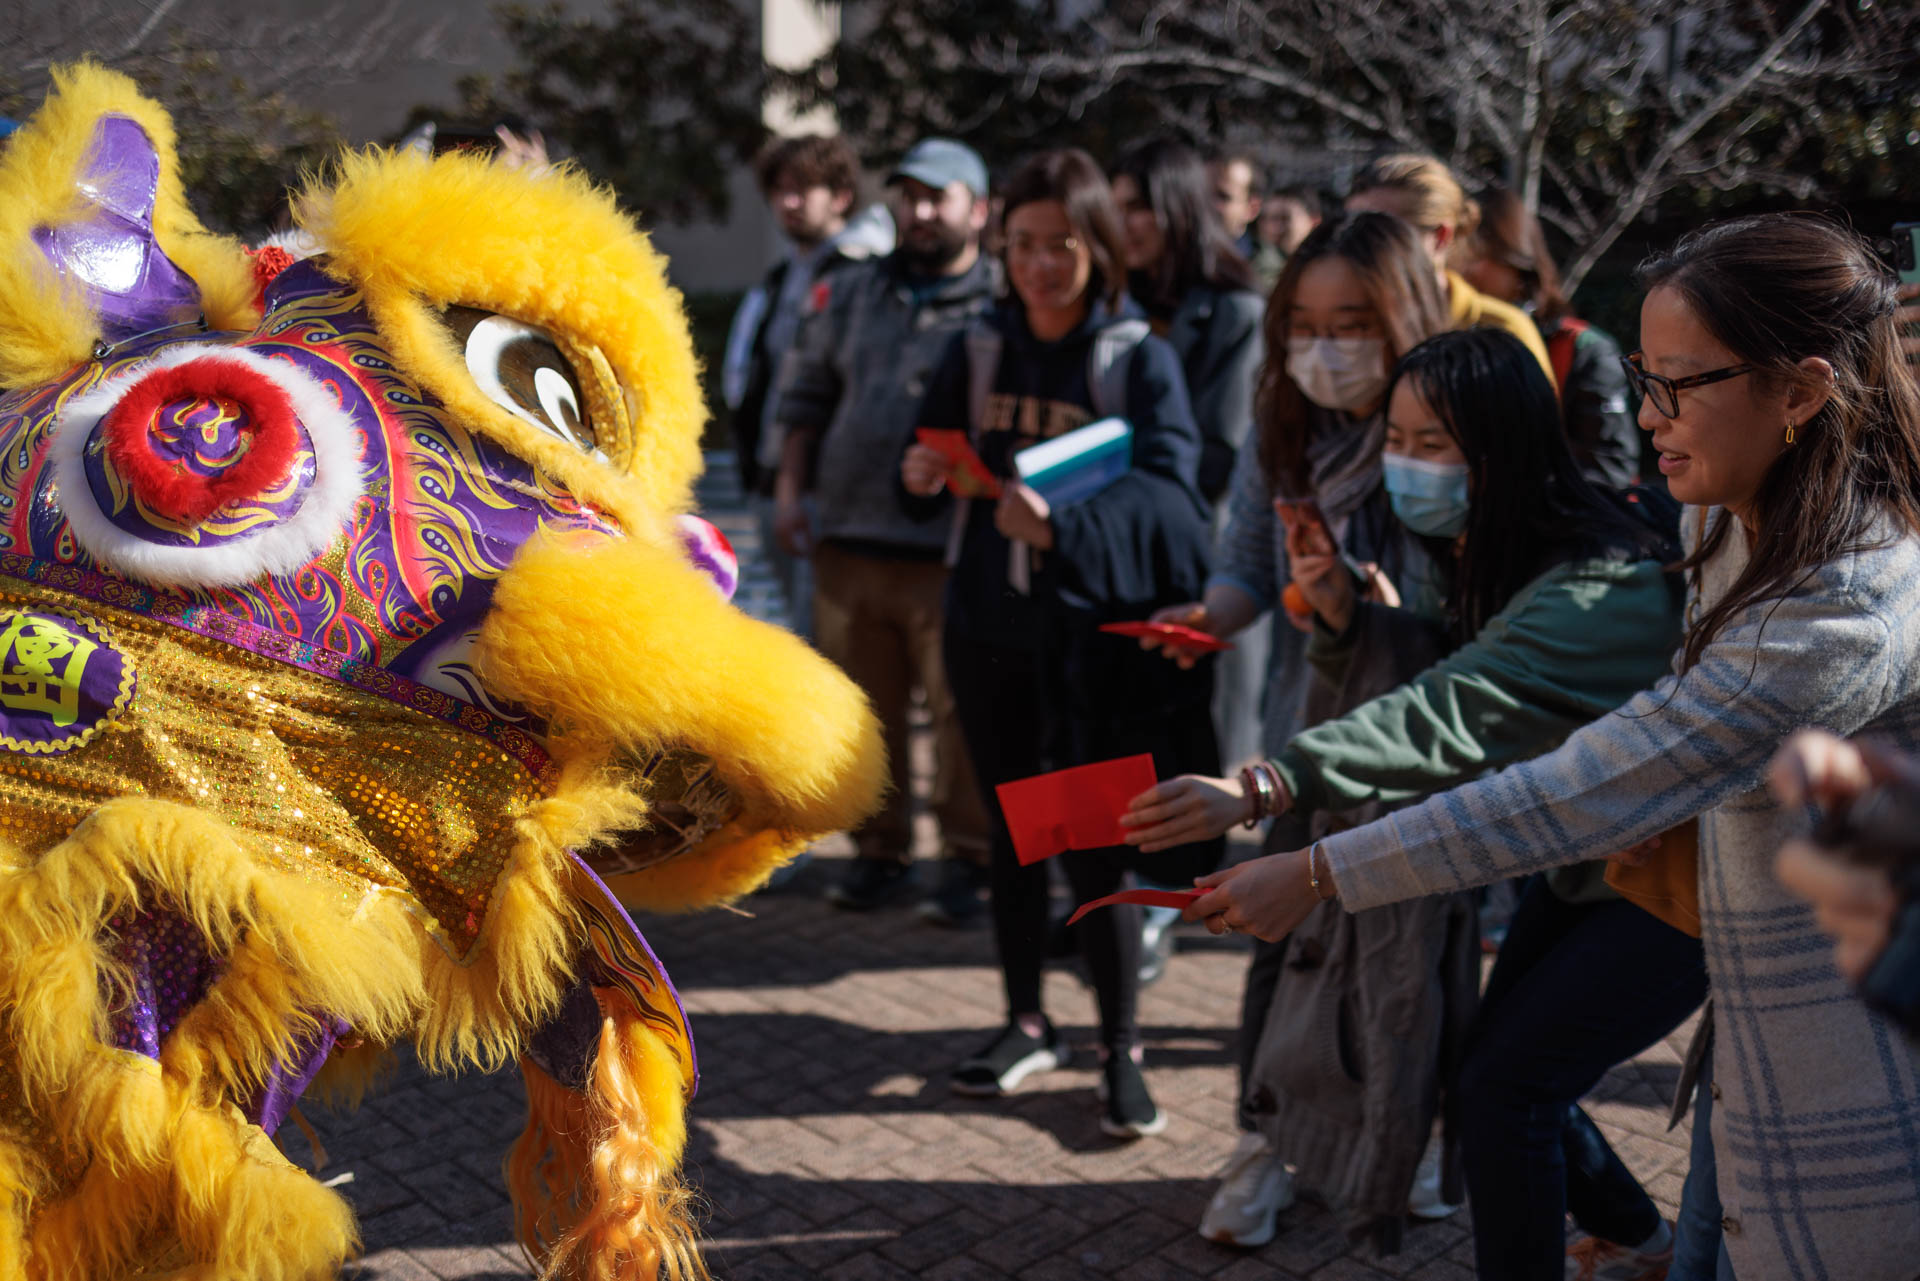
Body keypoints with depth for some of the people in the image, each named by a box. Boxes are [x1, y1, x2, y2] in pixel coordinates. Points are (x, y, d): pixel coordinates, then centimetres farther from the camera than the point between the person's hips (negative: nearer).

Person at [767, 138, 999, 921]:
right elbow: (807, 392, 20)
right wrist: (790, 488, 12)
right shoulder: (855, 292, 15)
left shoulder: (1004, 303, -1)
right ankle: (879, 849, 25)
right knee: (862, 708, 12)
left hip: (950, 553, -5)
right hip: (848, 539, 5)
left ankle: (968, 858, 13)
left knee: (960, 711, -1)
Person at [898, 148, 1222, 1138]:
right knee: (1010, 829, 13)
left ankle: (1121, 1049, 12)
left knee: (1091, 842, -4)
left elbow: (1169, 485, -20)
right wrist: (921, 478, -17)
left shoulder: (1139, 358, -6)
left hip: (1089, 633, -4)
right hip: (987, 622, 4)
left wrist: (1066, 525, -36)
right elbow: (927, 481, 7)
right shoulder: (978, 352, 6)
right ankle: (1027, 1024, 29)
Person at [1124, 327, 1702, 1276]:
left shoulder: (1600, 589, -33)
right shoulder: (1488, 555, -3)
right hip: (1582, 865, 9)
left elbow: (1455, 718, -46)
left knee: (1505, 1084, -12)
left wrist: (1260, 789, -57)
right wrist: (1341, 615, -23)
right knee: (1499, 1070, 13)